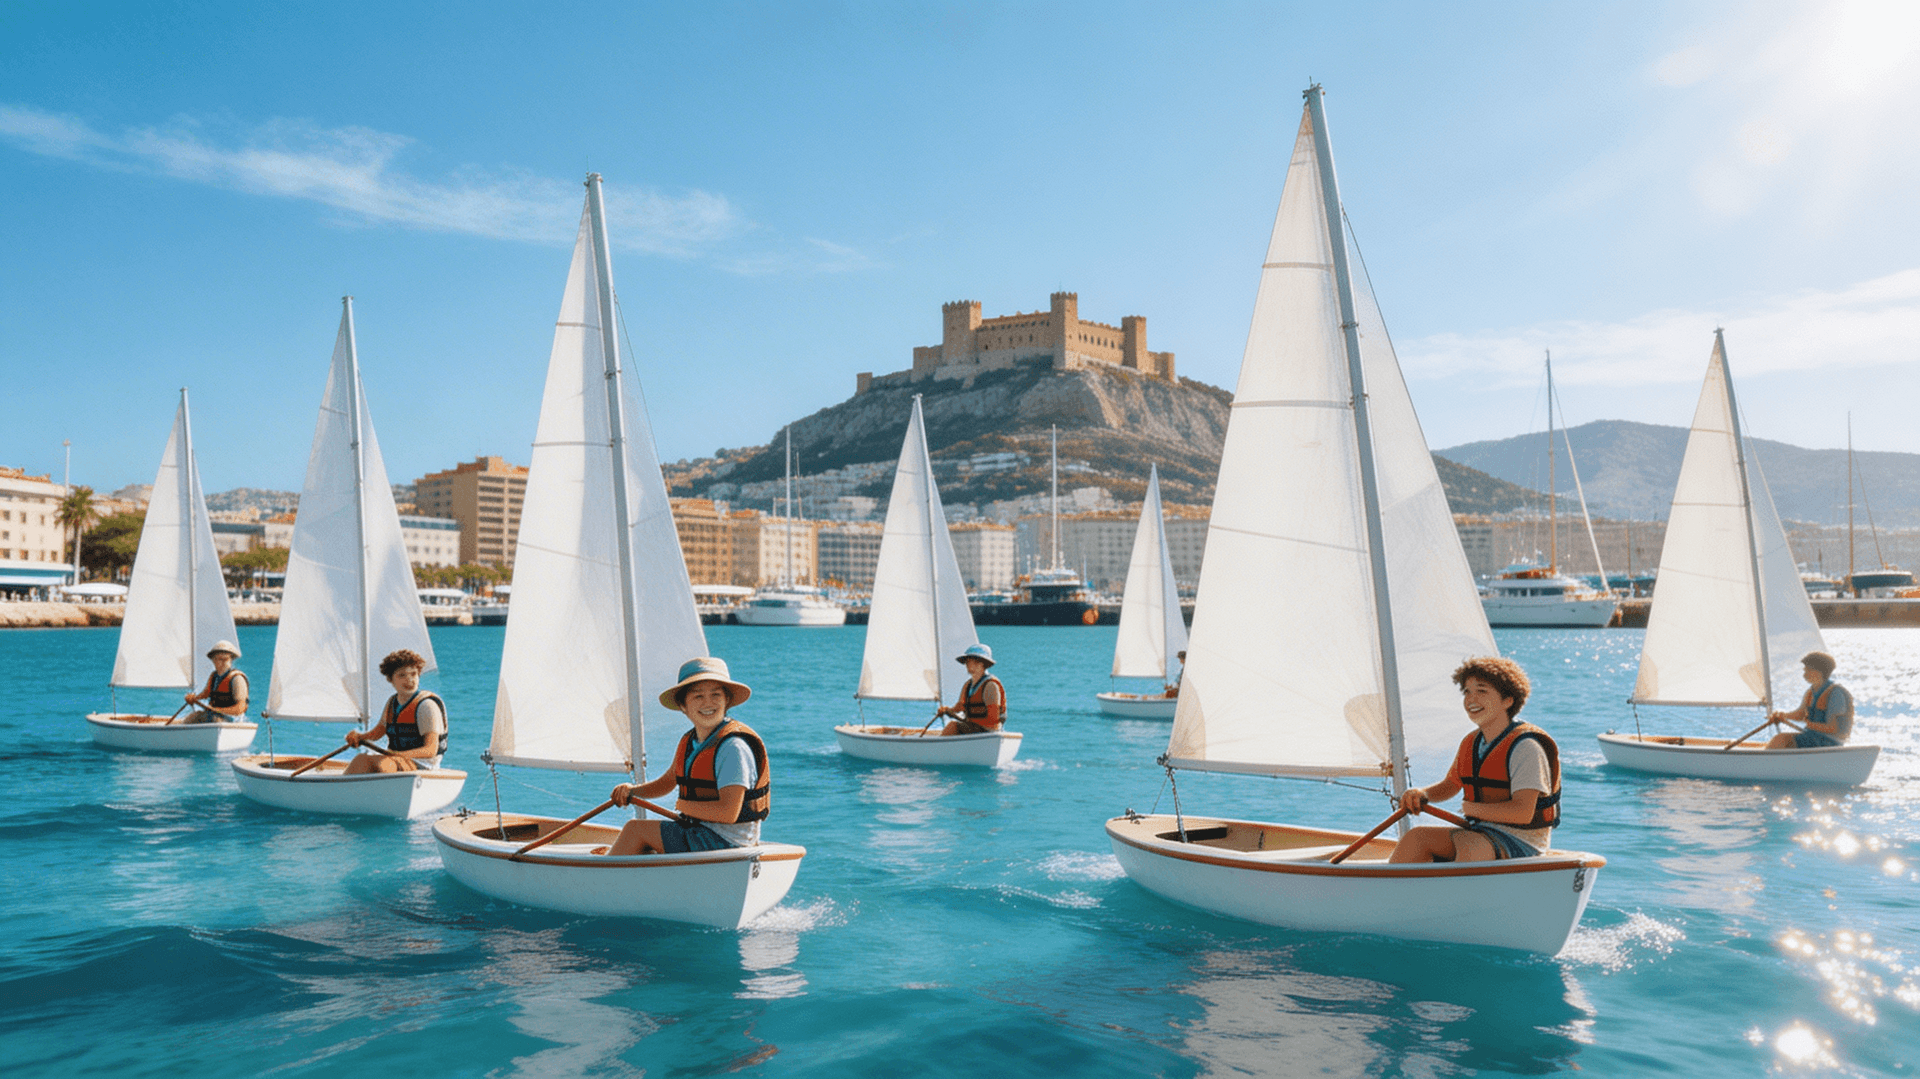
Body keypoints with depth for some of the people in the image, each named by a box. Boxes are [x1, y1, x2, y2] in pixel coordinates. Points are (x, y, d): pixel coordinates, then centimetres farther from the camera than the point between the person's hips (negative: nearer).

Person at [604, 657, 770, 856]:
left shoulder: (734, 747, -21)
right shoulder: (688, 742, 7)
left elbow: (728, 812, -27)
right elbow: (665, 783, 21)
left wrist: (684, 806, -15)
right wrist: (632, 790, 2)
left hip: (725, 842, -9)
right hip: (699, 832, 9)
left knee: (635, 829, -4)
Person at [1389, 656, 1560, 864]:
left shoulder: (1525, 747, -15)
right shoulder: (1470, 744, 9)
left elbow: (1523, 812, -24)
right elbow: (1448, 786, 22)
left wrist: (1473, 808, -14)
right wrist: (1421, 794, 0)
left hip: (1522, 843, -8)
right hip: (1480, 834, 8)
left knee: (1470, 847, -37)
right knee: (1417, 837, -12)